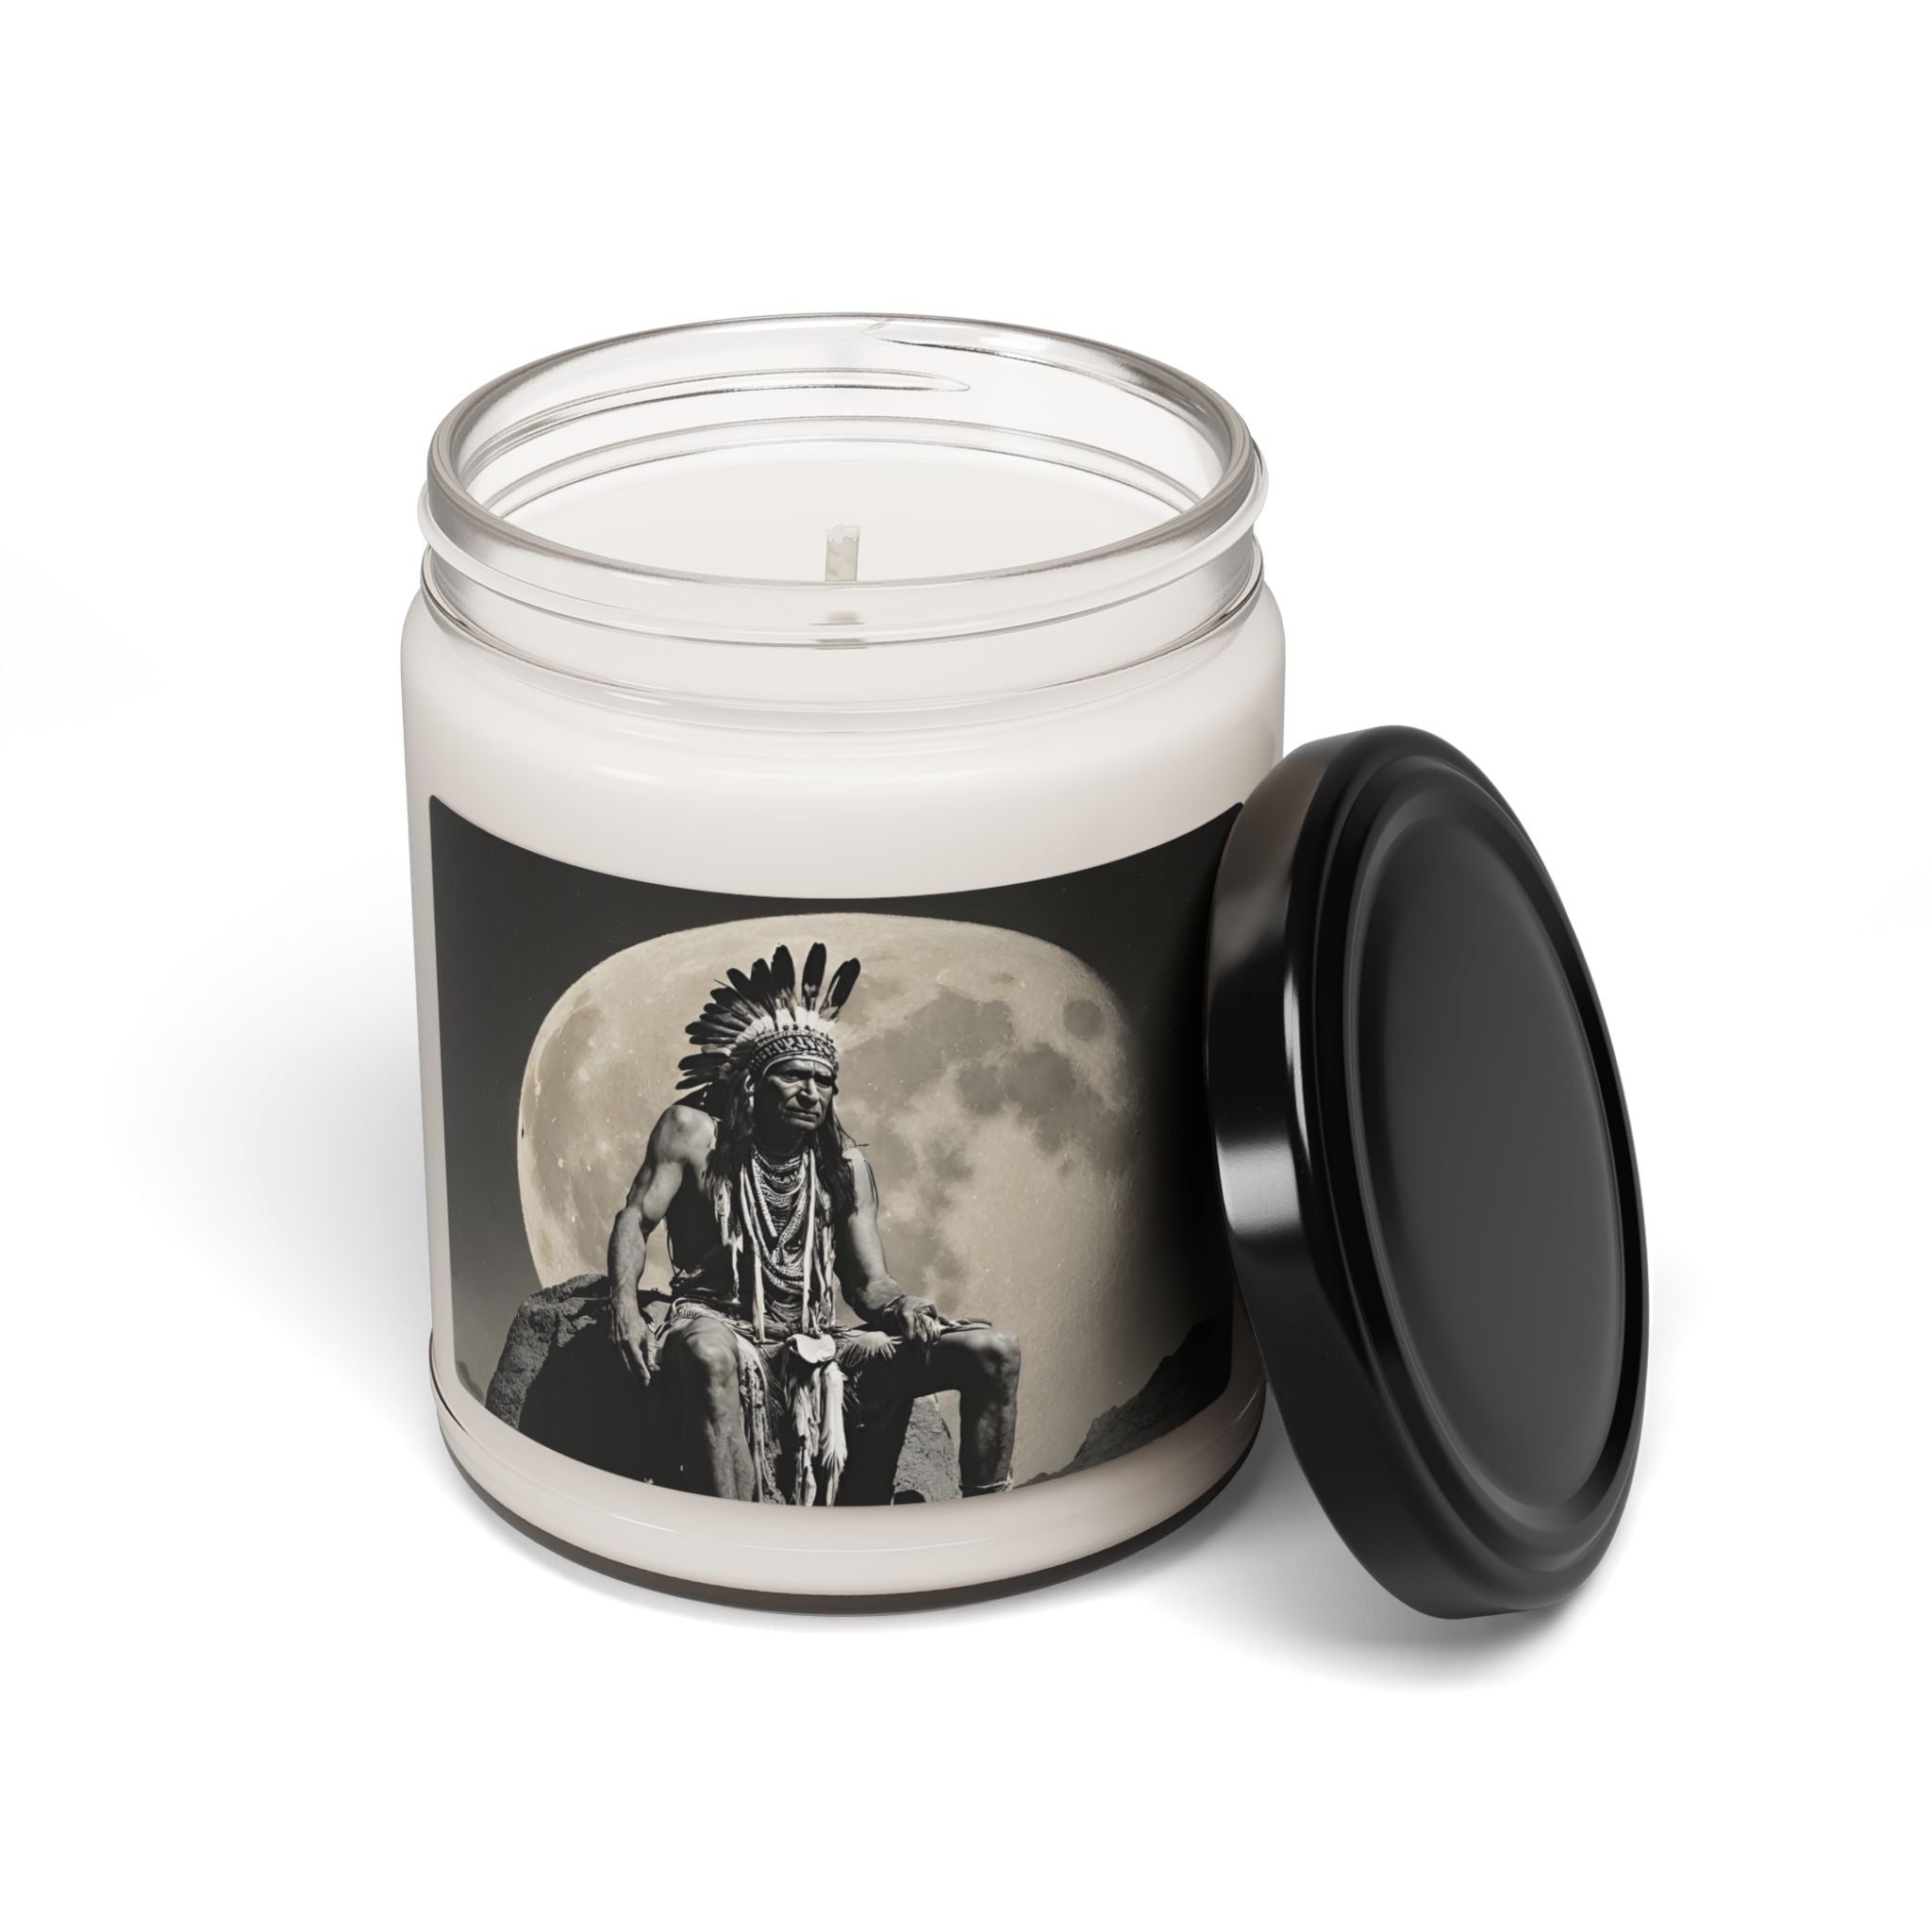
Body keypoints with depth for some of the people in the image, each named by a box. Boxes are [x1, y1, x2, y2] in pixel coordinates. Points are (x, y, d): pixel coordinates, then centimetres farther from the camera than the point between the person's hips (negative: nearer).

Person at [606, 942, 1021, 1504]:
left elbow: (867, 1281, 10)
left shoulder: (846, 1166, 11)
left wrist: (906, 1308, -15)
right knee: (709, 1356, -46)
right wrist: (625, 1306, -19)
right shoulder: (694, 1133, 3)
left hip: (816, 1347, 4)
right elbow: (634, 1219, 1)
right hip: (718, 1328, -4)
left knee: (995, 1352, -10)